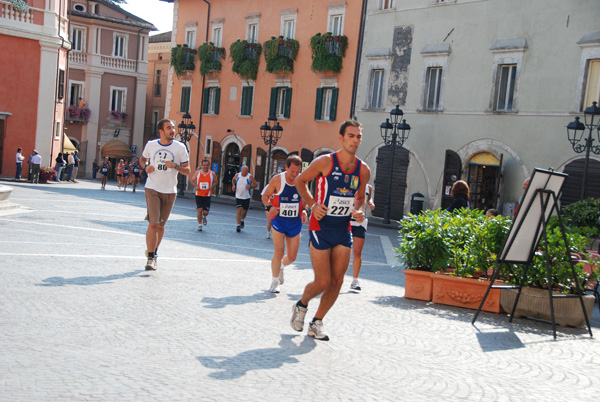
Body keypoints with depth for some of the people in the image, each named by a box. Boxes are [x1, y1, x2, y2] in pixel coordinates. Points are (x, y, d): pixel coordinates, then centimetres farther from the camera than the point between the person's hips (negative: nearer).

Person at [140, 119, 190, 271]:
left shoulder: (180, 147, -1)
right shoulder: (150, 145, 2)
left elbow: (187, 171, 1)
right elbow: (143, 158, 22)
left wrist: (175, 166, -17)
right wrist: (146, 166, 0)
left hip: (170, 191, 1)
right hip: (152, 189, -1)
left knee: (161, 226, 10)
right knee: (153, 224, -13)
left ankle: (154, 251, 32)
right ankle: (151, 258, -7)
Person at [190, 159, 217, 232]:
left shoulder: (212, 174, 1)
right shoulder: (197, 173, 1)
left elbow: (215, 182, 12)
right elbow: (192, 180, 11)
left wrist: (213, 186, -10)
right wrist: (195, 186, -8)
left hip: (207, 195, 0)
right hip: (199, 195, 0)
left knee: (206, 212, -2)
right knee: (200, 210, -5)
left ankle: (204, 217, 36)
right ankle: (199, 225, 11)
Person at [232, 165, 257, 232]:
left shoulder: (250, 177, -8)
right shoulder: (237, 175, -2)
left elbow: (255, 184, -2)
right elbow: (233, 180, 19)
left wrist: (251, 186, -21)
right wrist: (233, 185, 1)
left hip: (246, 197, 0)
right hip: (238, 196, 0)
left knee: (244, 211, 11)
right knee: (239, 210, -12)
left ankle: (242, 220, 43)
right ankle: (238, 225, -9)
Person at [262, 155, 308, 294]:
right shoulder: (277, 180, -11)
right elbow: (265, 195, 0)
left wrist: (304, 211, -6)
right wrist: (270, 206, -19)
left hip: (295, 222, 3)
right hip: (279, 221, -3)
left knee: (292, 257, 6)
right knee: (279, 252, -10)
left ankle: (281, 266, 42)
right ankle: (275, 282, 10)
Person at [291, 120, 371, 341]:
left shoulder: (363, 170, 1)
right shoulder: (324, 162, -12)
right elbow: (300, 181, 2)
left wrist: (359, 211, -5)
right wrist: (312, 204, -12)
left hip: (344, 230, 5)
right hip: (321, 227, -5)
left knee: (337, 282, 4)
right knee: (322, 282, -5)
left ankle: (317, 323, 22)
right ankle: (301, 305, 27)